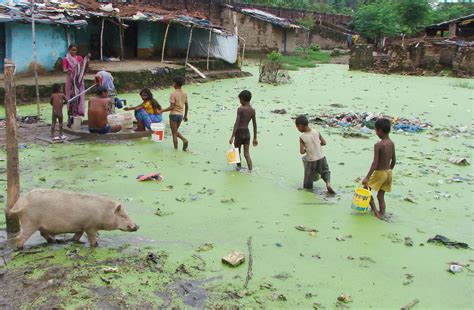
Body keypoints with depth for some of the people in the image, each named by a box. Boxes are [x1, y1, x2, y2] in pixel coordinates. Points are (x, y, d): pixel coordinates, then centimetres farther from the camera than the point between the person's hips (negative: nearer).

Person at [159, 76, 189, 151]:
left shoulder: (173, 94, -16)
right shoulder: (184, 94, 4)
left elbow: (171, 107, -20)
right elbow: (187, 106, 9)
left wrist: (162, 111, -13)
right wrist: (185, 115, 20)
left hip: (174, 114, -6)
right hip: (180, 115, 6)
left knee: (174, 133, 4)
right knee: (176, 131, 22)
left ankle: (176, 149, 8)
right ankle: (184, 140, 0)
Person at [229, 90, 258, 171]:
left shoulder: (240, 109, -12)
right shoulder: (252, 110, 6)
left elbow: (236, 123, -17)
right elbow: (255, 125, 9)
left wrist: (232, 136, -16)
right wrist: (255, 138, 16)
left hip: (239, 133, -5)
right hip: (247, 133, 5)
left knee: (237, 152, 15)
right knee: (247, 154, 6)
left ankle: (239, 167, 29)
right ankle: (250, 170, -5)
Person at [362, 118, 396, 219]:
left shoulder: (378, 145, -20)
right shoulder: (392, 143, 2)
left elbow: (375, 163, -25)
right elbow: (394, 160, 11)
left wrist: (367, 177, -25)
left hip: (379, 173, -7)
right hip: (388, 172, 7)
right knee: (381, 196, 15)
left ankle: (375, 210, 3)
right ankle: (382, 214, 17)